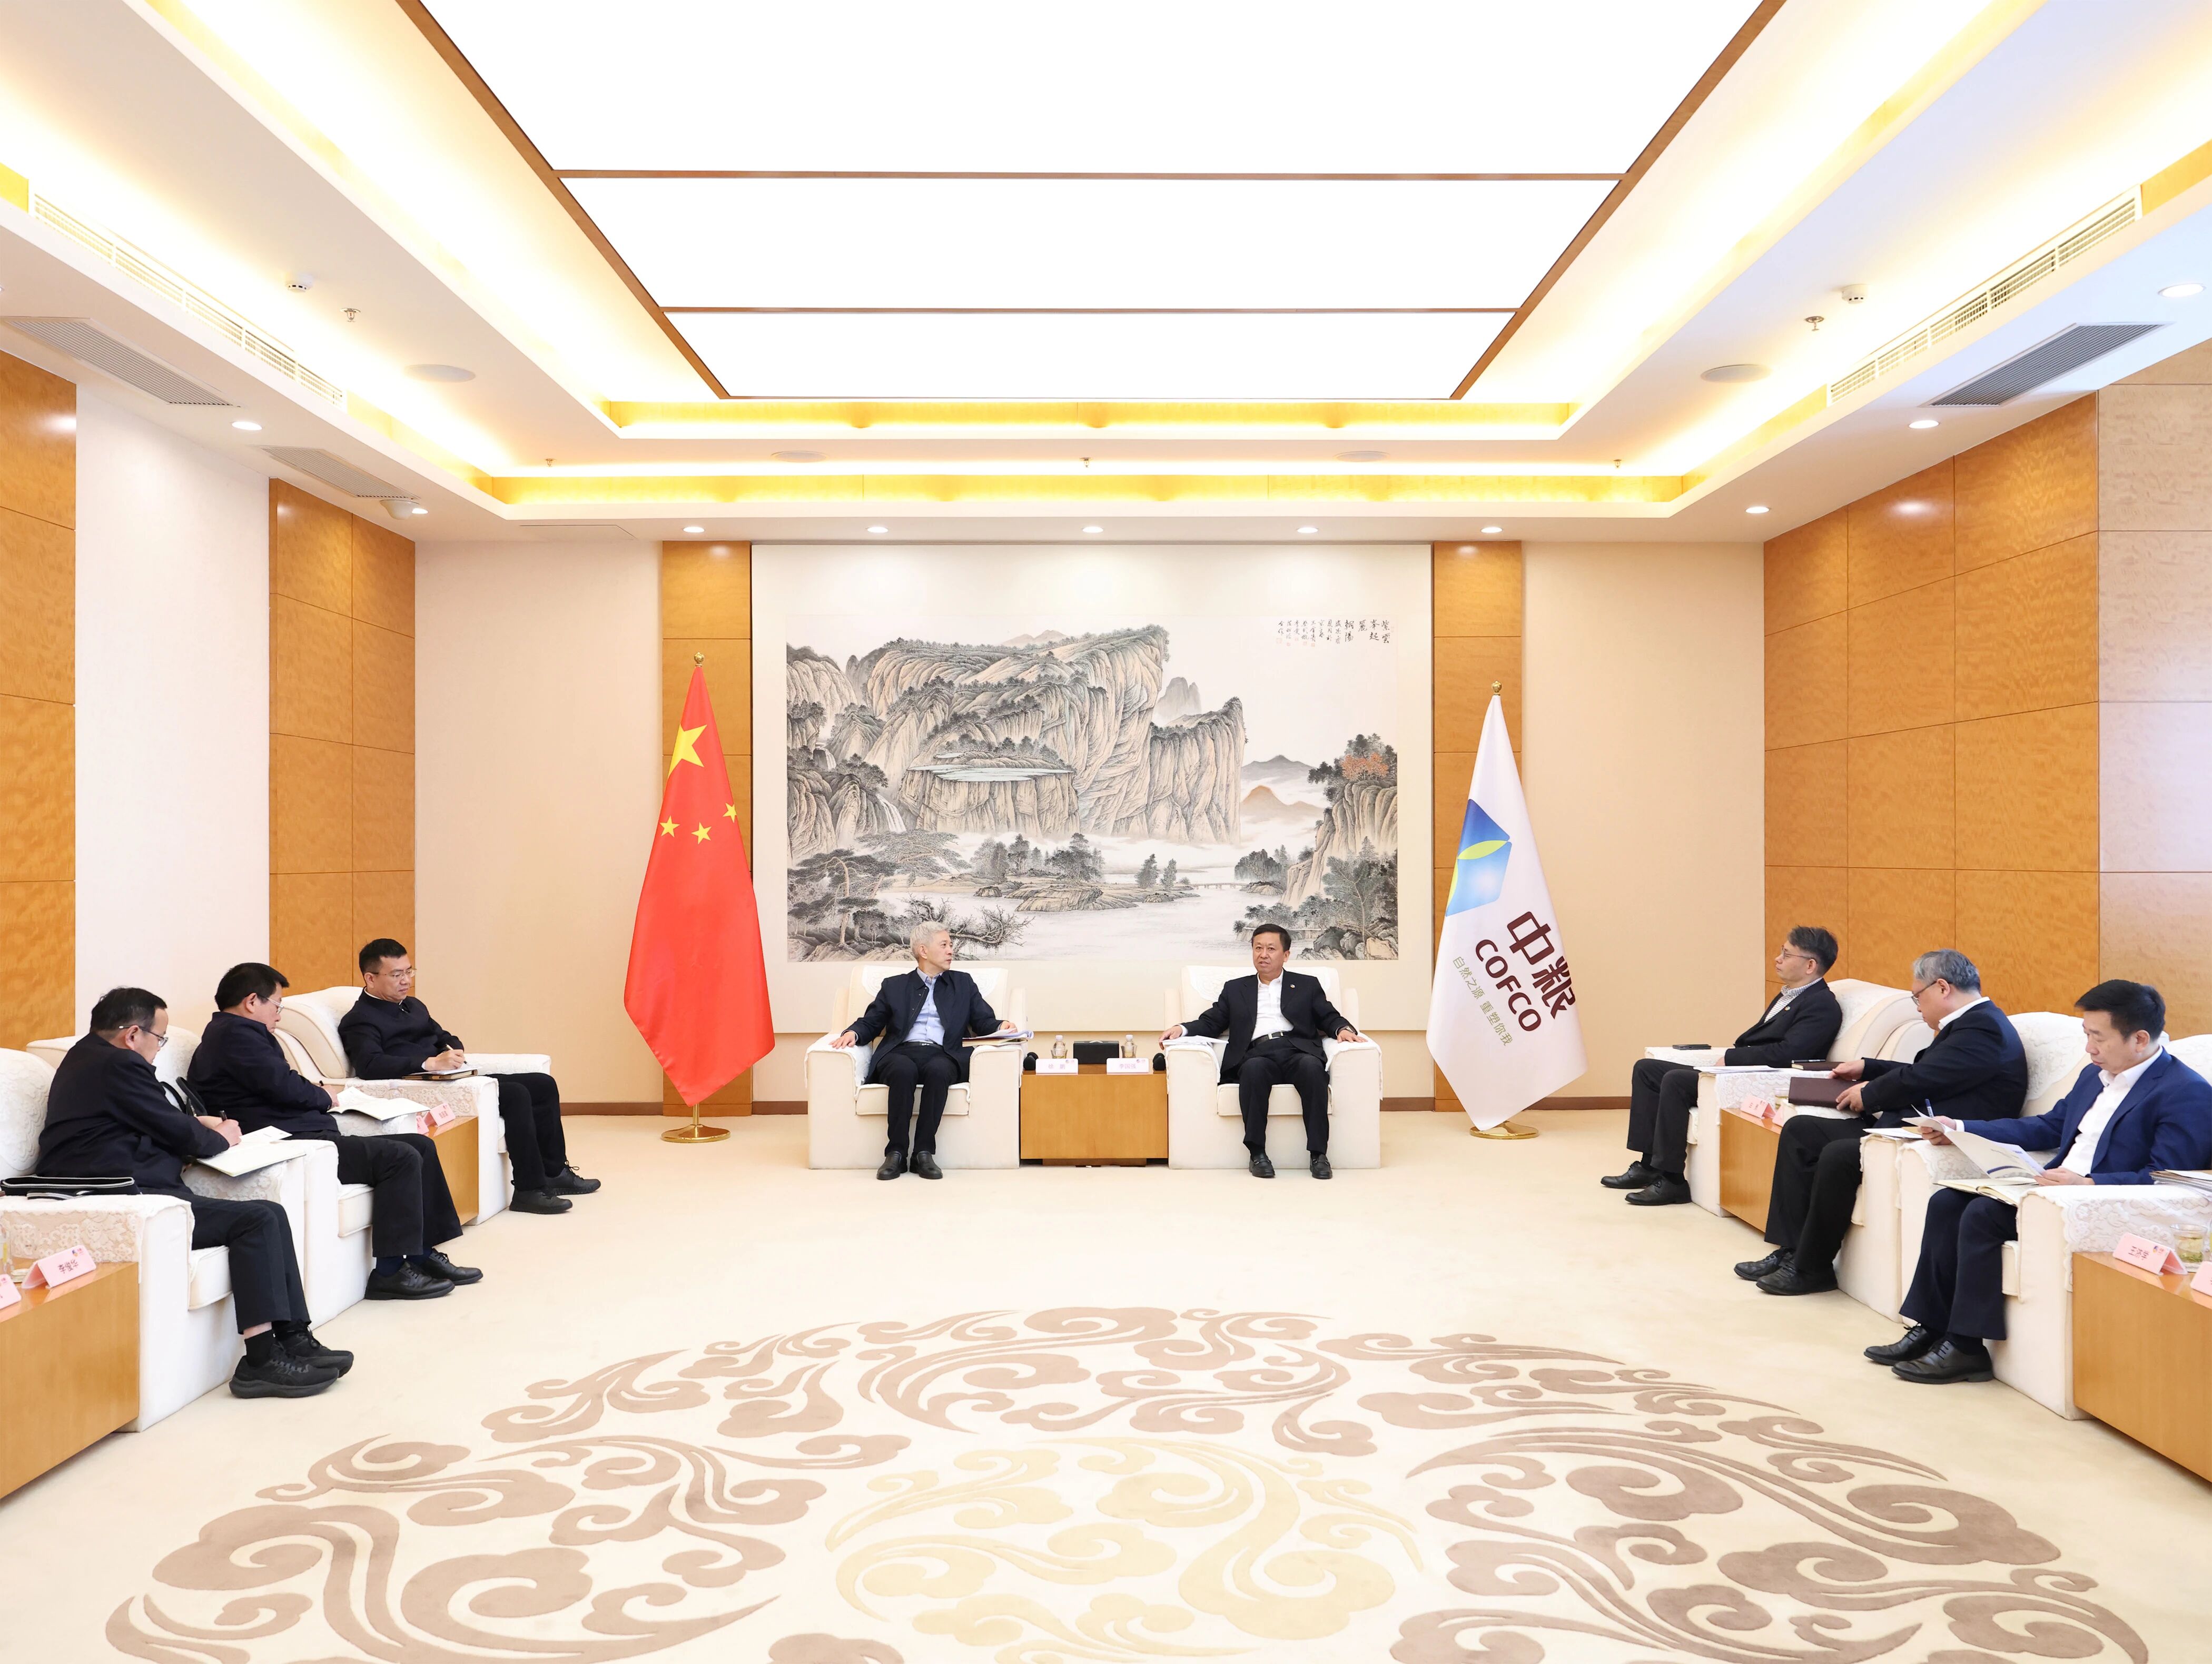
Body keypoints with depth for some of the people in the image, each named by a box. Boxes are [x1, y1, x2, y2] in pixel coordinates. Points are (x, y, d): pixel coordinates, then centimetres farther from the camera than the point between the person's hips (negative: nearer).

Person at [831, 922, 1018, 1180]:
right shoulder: (894, 986, 22)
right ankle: (896, 1153, -30)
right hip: (901, 1053, 0)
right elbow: (870, 1023, 19)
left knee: (937, 1070, -36)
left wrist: (1001, 1027, -6)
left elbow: (984, 1022, 17)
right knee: (904, 1070, -36)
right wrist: (853, 1032, -4)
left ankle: (924, 1153, -32)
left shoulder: (963, 983, 24)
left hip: (941, 1055, 0)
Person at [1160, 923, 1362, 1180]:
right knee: (1254, 1068, -37)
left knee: (1312, 1067, -36)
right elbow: (1210, 1023, 21)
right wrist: (1182, 1028, 1)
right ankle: (1257, 1153, -32)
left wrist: (1343, 1029, -5)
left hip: (1297, 1051, 0)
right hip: (1256, 1054, 0)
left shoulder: (1307, 985, 25)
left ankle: (1318, 1153, -33)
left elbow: (1330, 1018, 18)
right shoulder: (1235, 988, 27)